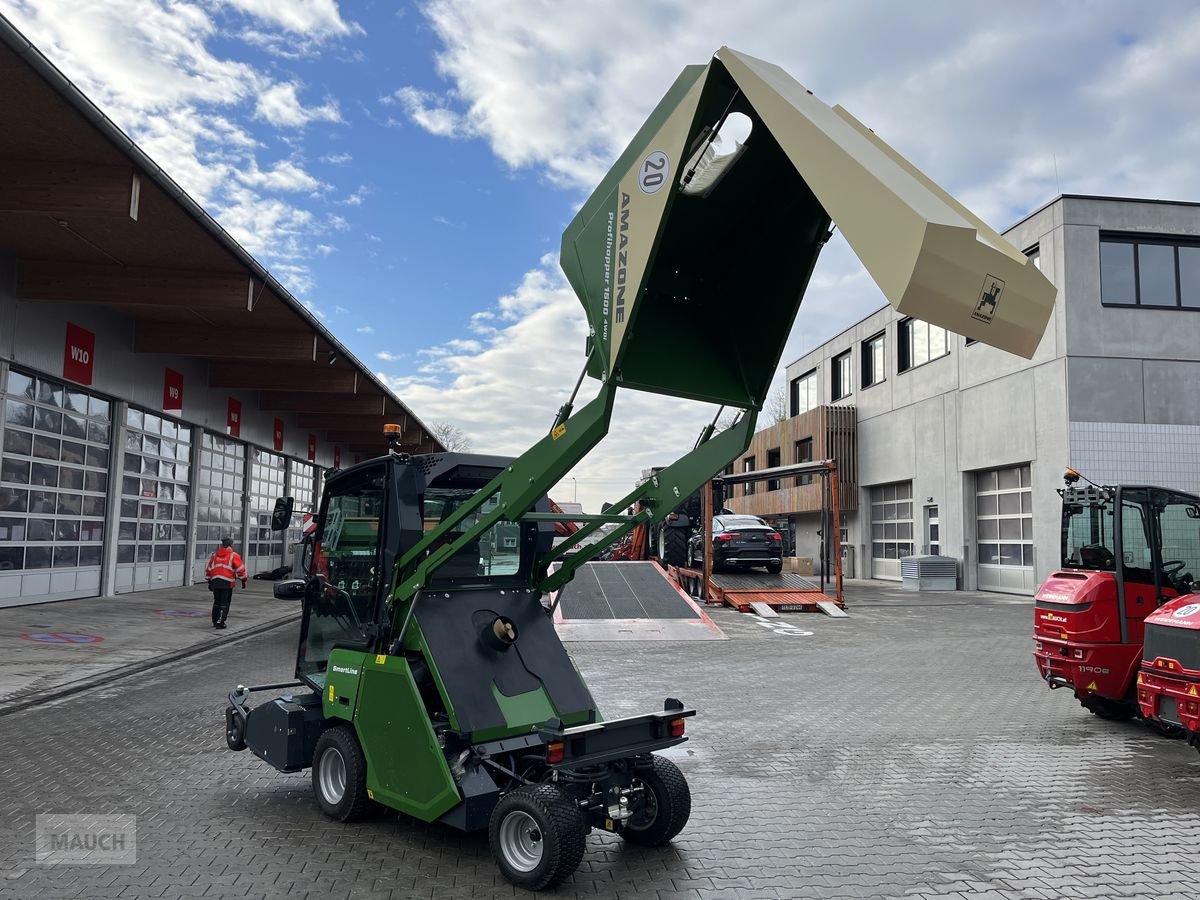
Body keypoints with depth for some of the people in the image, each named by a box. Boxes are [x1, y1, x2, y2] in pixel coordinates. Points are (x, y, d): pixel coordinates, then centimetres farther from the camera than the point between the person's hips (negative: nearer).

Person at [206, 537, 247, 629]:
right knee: (224, 603, 0)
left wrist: (209, 581, 26)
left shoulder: (215, 555, 16)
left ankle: (215, 622, 25)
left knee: (216, 602, 18)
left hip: (215, 581, 6)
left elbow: (208, 569, 19)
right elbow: (240, 569, -6)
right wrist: (243, 580, 4)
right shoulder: (233, 555, -2)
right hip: (227, 583, -6)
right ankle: (220, 622, -6)